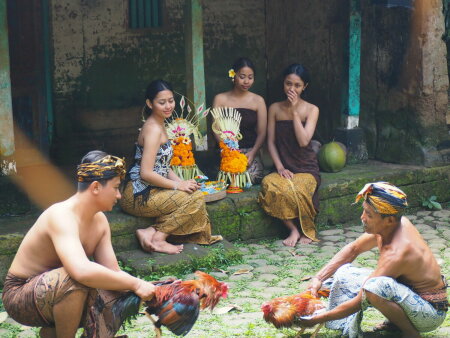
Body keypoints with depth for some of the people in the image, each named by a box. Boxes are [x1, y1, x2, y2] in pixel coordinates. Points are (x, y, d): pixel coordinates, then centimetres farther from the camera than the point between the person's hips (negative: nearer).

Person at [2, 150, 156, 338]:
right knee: (75, 280, -36)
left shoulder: (100, 220, 1)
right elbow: (82, 271, -43)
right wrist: (135, 284, -36)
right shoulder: (61, 216, -28)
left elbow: (113, 272, -4)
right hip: (20, 295, -8)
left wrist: (148, 290, -22)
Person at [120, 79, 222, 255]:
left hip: (148, 191, 10)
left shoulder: (159, 125, 15)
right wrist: (178, 185, -14)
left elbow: (162, 165, 19)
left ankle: (150, 232, -7)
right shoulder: (153, 129, -17)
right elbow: (146, 173, -23)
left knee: (195, 194, 1)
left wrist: (181, 182, 3)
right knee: (196, 198, -13)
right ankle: (157, 238, -10)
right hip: (140, 196, -10)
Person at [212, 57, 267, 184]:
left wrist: (252, 153, -14)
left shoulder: (258, 101, 10)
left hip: (251, 151, 1)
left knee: (253, 177, -27)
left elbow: (262, 132, 5)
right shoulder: (220, 99, 7)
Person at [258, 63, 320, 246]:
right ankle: (294, 229, -21)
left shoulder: (311, 110, 0)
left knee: (296, 189, -36)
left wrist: (294, 111, -13)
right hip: (284, 168, 2)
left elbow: (303, 141, -14)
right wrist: (279, 167, -8)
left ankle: (307, 230, -8)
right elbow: (271, 142, 6)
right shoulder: (275, 109, 8)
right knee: (268, 184, -34)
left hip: (306, 168, -2)